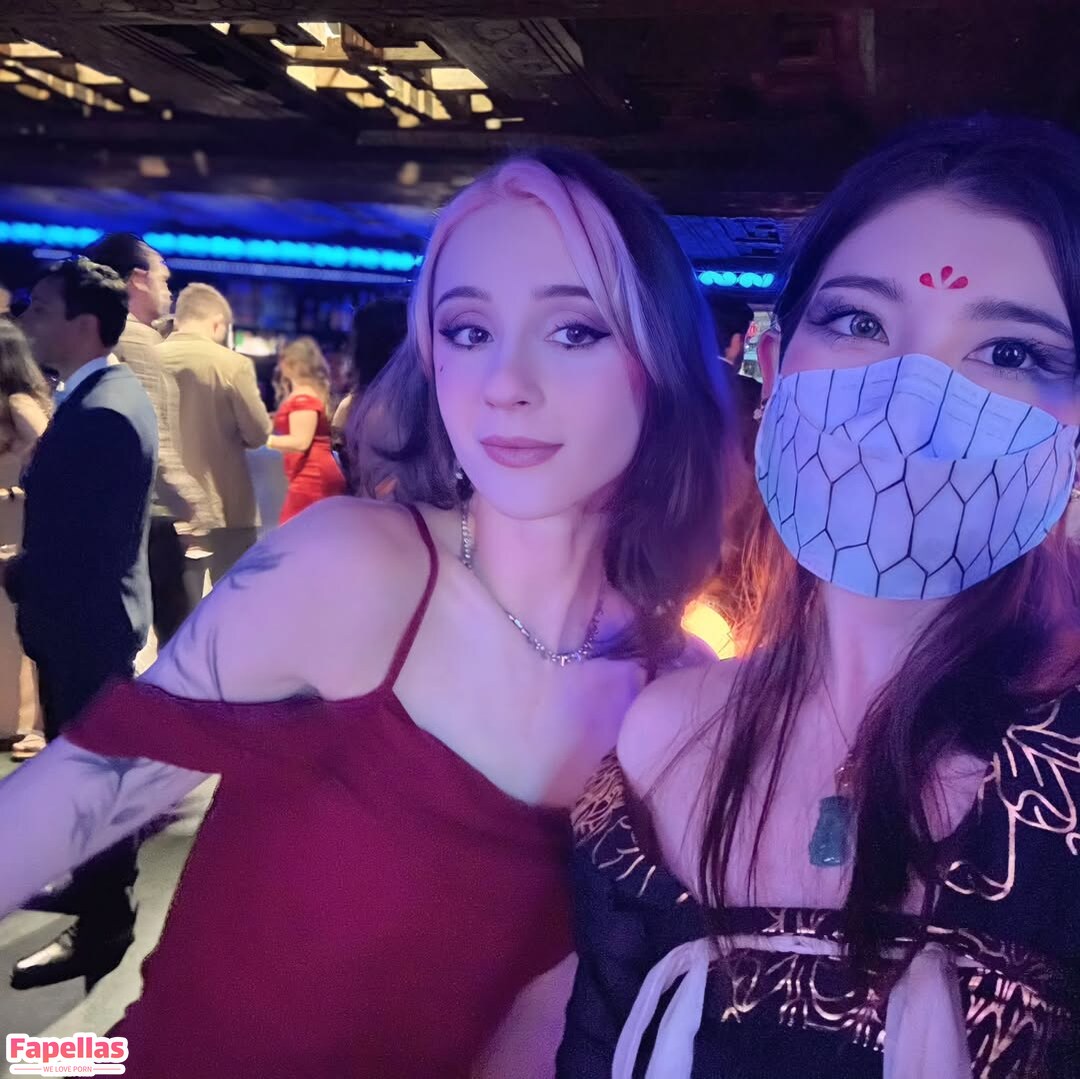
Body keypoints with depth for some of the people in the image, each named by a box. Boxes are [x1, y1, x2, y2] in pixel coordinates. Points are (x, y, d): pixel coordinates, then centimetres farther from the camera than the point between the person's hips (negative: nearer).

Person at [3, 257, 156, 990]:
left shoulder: (101, 413, -25)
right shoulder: (108, 393, 8)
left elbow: (74, 544, -26)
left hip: (85, 622, -10)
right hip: (91, 612, 10)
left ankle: (102, 929, 19)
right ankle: (92, 881, 42)